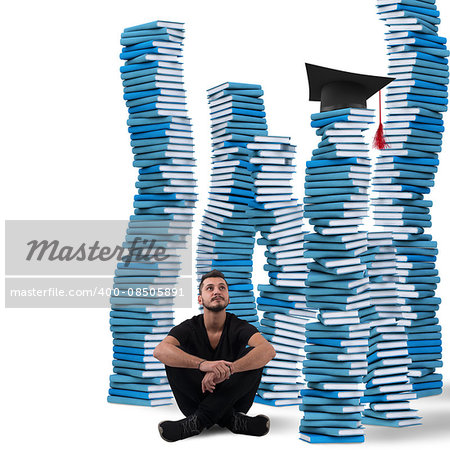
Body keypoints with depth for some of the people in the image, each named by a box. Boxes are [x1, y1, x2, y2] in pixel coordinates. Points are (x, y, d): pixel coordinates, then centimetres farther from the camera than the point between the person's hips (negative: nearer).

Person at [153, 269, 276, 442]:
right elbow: (160, 351, -27)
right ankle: (231, 420, -28)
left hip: (233, 400, 0)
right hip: (197, 400, 0)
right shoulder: (190, 327, -5)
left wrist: (227, 370, -42)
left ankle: (198, 420, -28)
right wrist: (202, 364, -45)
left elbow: (268, 350, -28)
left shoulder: (238, 327, -6)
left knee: (253, 355, -23)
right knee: (174, 358, -23)